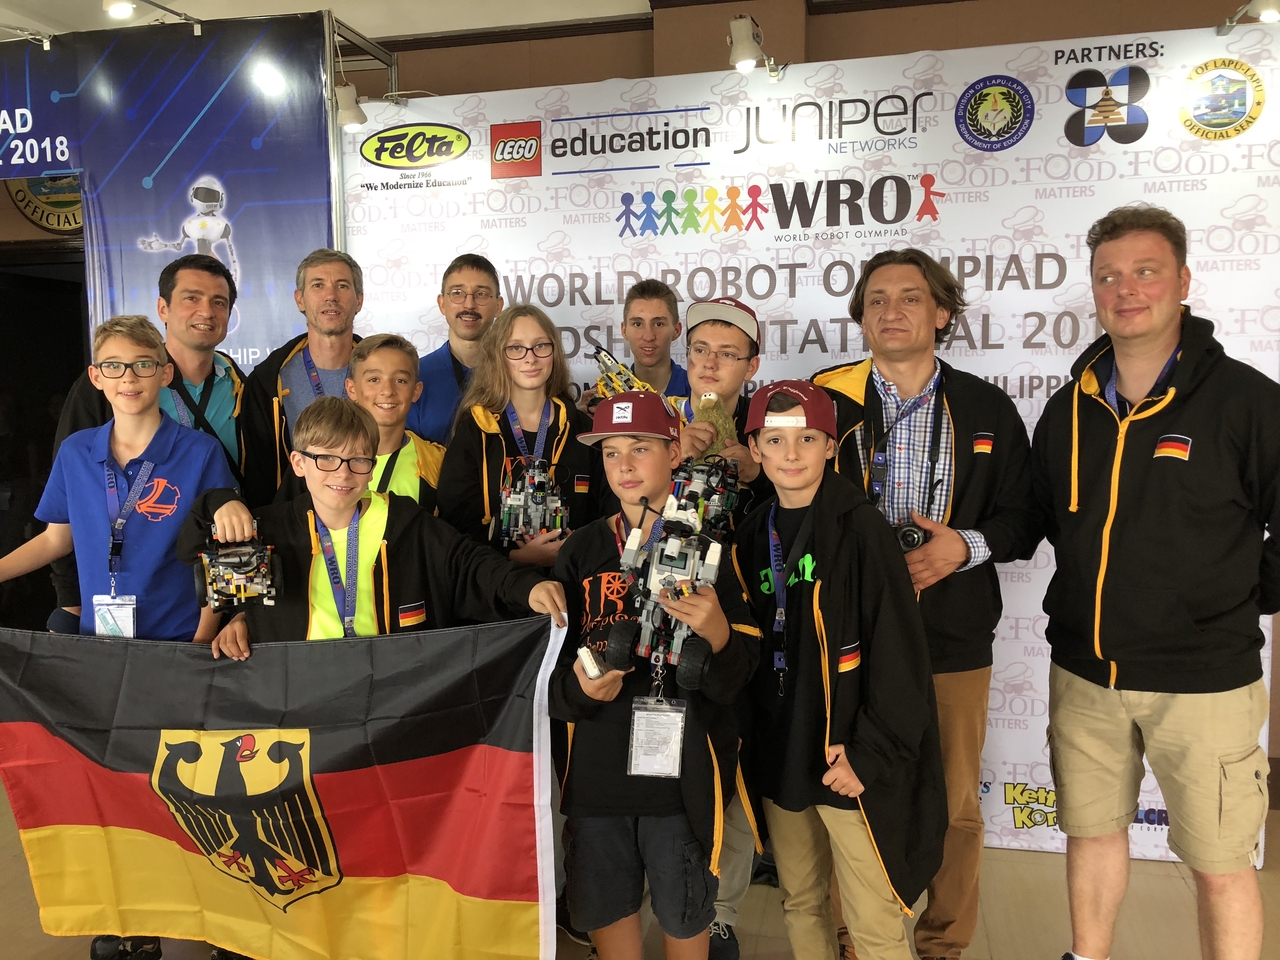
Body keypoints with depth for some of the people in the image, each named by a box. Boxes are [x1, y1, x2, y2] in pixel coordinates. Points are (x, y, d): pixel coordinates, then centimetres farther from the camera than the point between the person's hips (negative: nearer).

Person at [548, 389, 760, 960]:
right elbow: (552, 663, 3)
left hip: (684, 764, -2)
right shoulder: (583, 550, 1)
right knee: (604, 906, 17)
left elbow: (739, 673, -7)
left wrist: (717, 635, -28)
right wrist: (579, 688, -18)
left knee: (683, 912, 14)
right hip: (598, 760, 2)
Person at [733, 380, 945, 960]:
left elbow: (898, 656, -14)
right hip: (779, 757, 6)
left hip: (850, 763, -5)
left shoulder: (861, 528, -13)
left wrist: (870, 755, -16)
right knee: (800, 905, 20)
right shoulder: (752, 537, 6)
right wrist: (750, 738, 7)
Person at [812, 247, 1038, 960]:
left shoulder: (988, 409, 5)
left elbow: (1022, 518, 7)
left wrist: (966, 546, -12)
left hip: (954, 640, 1)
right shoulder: (824, 401, 2)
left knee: (955, 805, 13)